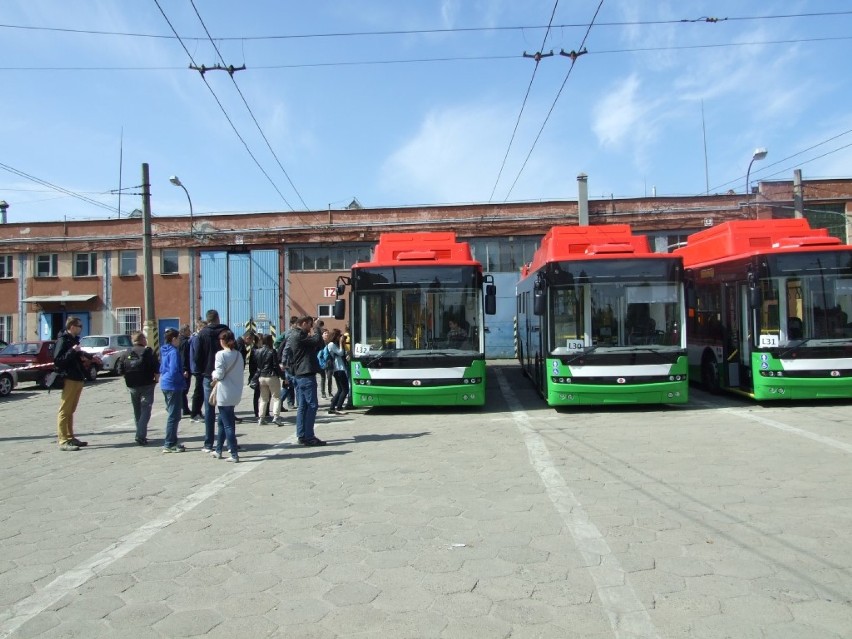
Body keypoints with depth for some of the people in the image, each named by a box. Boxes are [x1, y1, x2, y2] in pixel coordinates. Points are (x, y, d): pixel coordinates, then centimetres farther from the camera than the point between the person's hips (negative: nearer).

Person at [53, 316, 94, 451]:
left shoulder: (74, 339, 17)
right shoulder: (63, 340, -11)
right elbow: (58, 360, -20)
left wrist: (90, 357, 15)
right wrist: (72, 351, -26)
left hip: (78, 378, 10)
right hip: (69, 379, -10)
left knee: (70, 411, 15)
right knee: (64, 411, -6)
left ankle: (70, 437, 21)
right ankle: (63, 441, -5)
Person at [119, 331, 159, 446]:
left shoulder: (126, 354, 4)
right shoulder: (148, 353, -9)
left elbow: (121, 370, 2)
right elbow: (157, 369, -13)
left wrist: (130, 378, 15)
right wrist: (156, 379, 3)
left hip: (132, 387, 5)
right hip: (147, 386, -5)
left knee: (137, 412, 17)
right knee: (145, 410, -3)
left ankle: (140, 435, 24)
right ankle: (141, 435, -16)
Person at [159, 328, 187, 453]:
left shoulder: (164, 350, 11)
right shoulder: (174, 352, -17)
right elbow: (174, 371, -22)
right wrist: (182, 380, -7)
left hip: (165, 385, 9)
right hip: (173, 386, -9)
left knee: (172, 414, 17)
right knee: (174, 416, -2)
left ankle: (172, 442, 24)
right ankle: (169, 445, 2)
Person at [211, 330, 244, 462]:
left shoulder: (221, 354, -12)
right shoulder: (238, 354, 7)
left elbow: (219, 374, -15)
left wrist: (213, 373, 6)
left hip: (224, 394, -7)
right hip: (236, 393, 7)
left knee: (228, 424, -2)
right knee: (222, 421, 20)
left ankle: (234, 454, -2)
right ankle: (218, 450, 29)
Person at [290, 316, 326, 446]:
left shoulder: (292, 337, 17)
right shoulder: (300, 336, -14)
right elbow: (319, 342, -20)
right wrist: (315, 330, -4)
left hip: (298, 375, 10)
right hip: (306, 375, -10)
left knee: (302, 406, 11)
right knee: (312, 405, -7)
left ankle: (302, 436, 13)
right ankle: (309, 437, -7)